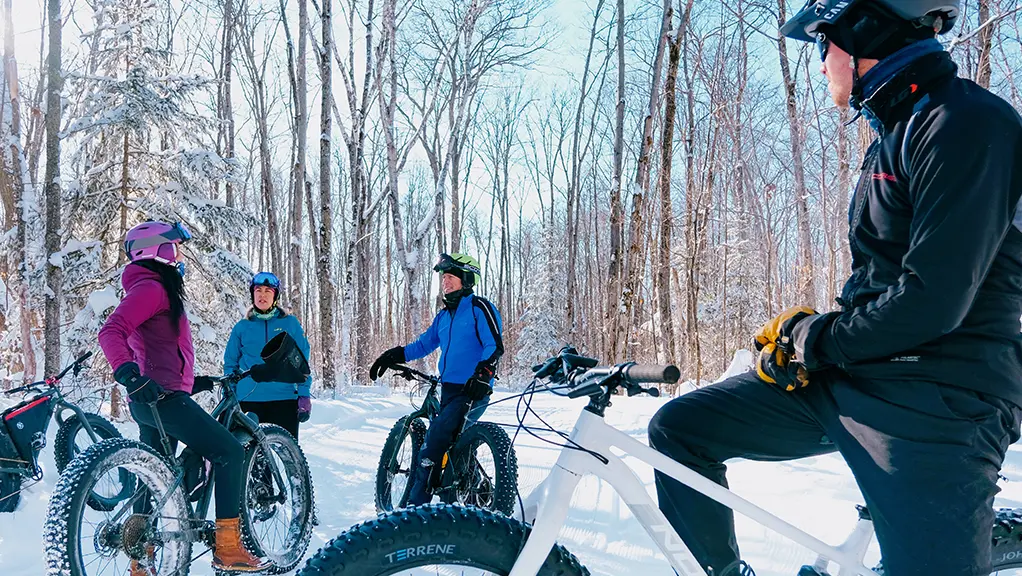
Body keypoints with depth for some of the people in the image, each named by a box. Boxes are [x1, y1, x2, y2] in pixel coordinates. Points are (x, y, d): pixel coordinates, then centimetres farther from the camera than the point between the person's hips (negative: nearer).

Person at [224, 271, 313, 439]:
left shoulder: (290, 323, 6)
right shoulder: (242, 327, 9)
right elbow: (230, 364, 14)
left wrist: (304, 396, -4)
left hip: (284, 400, -1)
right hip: (249, 400, 1)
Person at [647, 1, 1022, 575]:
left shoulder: (966, 122, -15)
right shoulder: (898, 130, 16)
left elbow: (931, 301, -22)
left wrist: (816, 339, -9)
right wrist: (806, 331, 5)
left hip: (936, 400, -9)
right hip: (853, 374, 9)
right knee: (678, 427, 3)